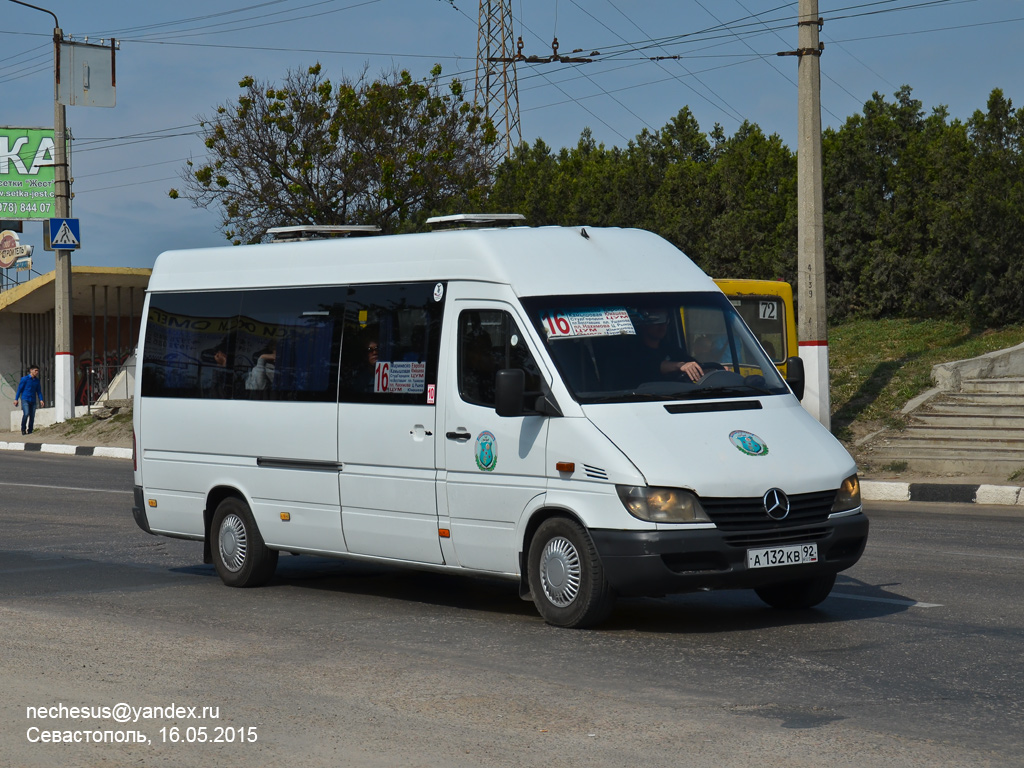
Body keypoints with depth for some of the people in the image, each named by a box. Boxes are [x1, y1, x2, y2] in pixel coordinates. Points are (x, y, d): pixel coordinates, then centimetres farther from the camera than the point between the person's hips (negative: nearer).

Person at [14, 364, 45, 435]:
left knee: (32, 417, 1)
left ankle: (30, 431, 10)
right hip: (25, 400, -5)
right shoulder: (25, 379, -3)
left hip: (33, 401, 5)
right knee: (26, 414, -21)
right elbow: (19, 389, -1)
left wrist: (41, 400, 1)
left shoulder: (37, 380, 11)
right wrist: (16, 399, -4)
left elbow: (39, 391, 15)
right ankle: (23, 429, -7)